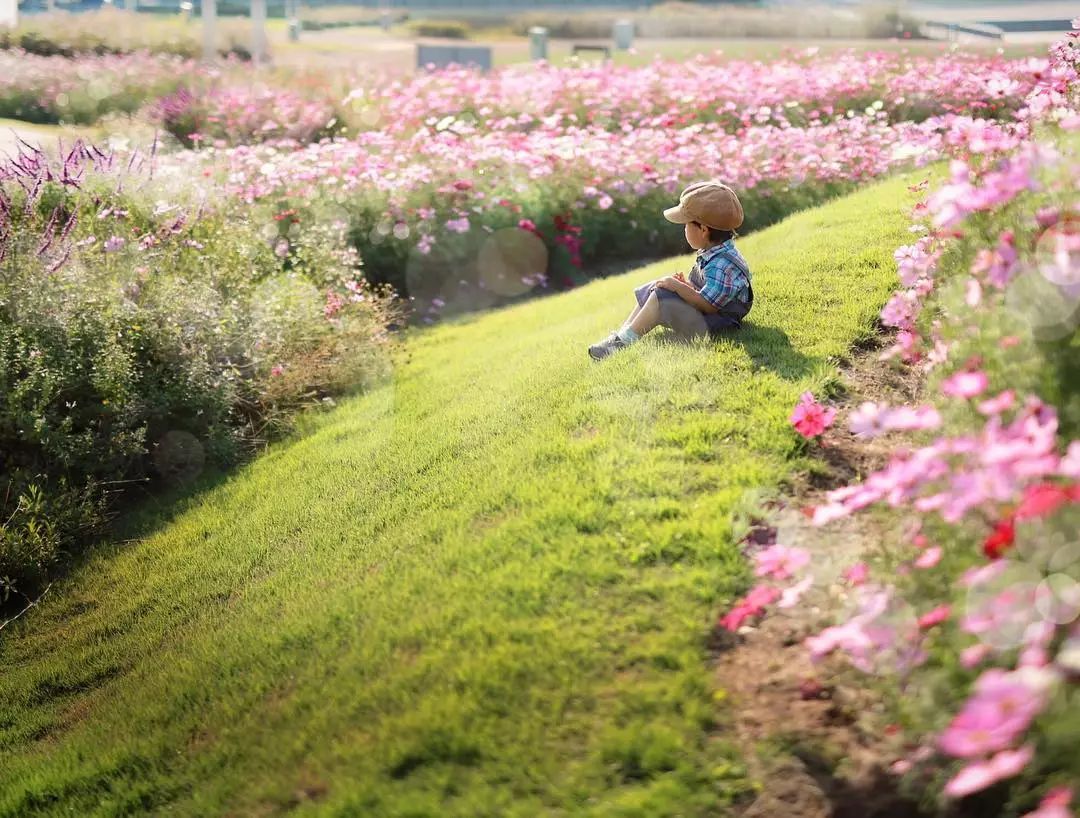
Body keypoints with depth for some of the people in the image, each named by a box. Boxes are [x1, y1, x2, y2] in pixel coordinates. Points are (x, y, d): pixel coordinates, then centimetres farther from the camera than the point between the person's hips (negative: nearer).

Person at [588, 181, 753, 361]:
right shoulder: (713, 253, 6)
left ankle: (624, 341, -13)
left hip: (711, 325, -11)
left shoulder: (722, 264, -26)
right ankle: (620, 334, 6)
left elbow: (709, 305, -29)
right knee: (651, 290, 11)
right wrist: (686, 285, 0)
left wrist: (678, 287, -23)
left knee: (662, 296, -21)